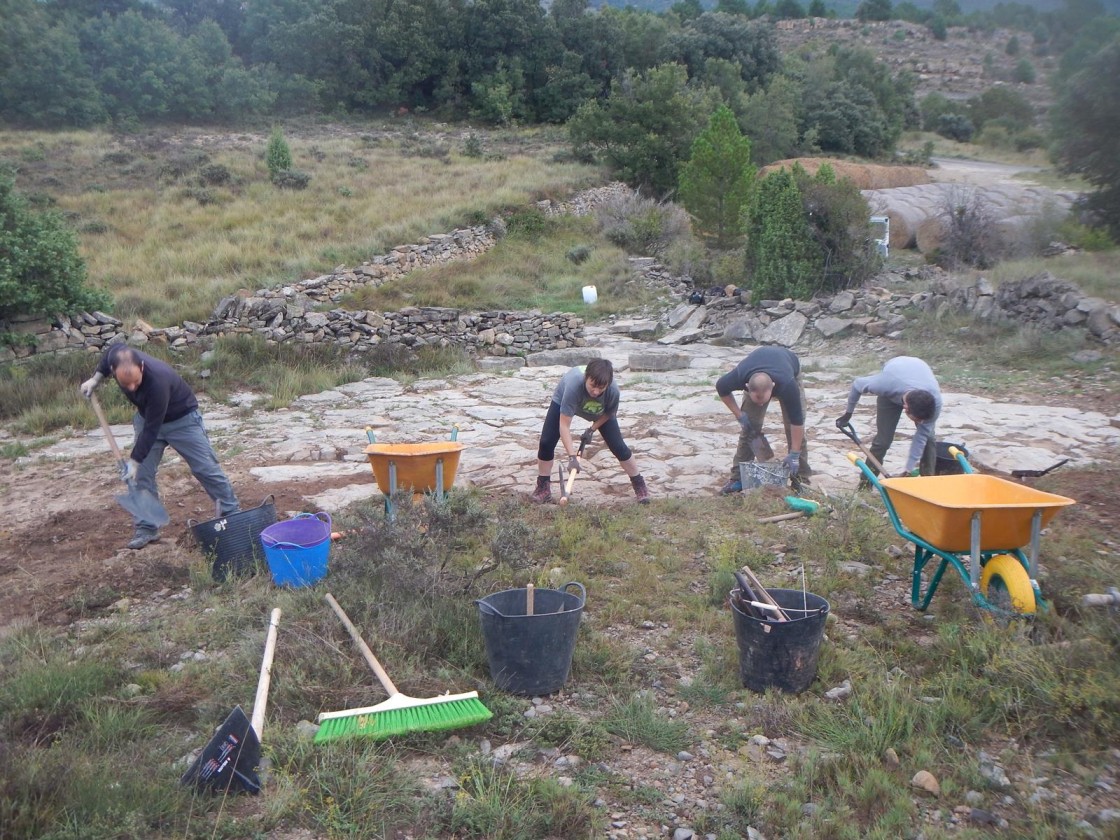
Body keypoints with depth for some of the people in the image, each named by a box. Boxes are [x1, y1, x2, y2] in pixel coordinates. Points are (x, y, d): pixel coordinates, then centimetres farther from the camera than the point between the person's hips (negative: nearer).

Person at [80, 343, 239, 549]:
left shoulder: (157, 382, -42)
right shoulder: (116, 357, -25)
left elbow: (151, 429, -33)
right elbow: (108, 355, 5)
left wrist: (134, 461, -27)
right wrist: (95, 379, -2)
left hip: (182, 418, -6)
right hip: (146, 416, 6)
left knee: (206, 468, -1)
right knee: (142, 475, 0)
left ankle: (232, 513, 12)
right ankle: (146, 528, 8)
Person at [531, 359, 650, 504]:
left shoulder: (613, 391, -38)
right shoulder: (574, 385, -47)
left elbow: (609, 414, -12)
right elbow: (564, 425, -43)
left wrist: (592, 430, -18)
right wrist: (572, 457, -48)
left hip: (600, 412, 1)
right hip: (563, 401, -1)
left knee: (618, 445, -5)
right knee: (546, 442, -12)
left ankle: (639, 484, 14)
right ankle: (543, 487, 7)